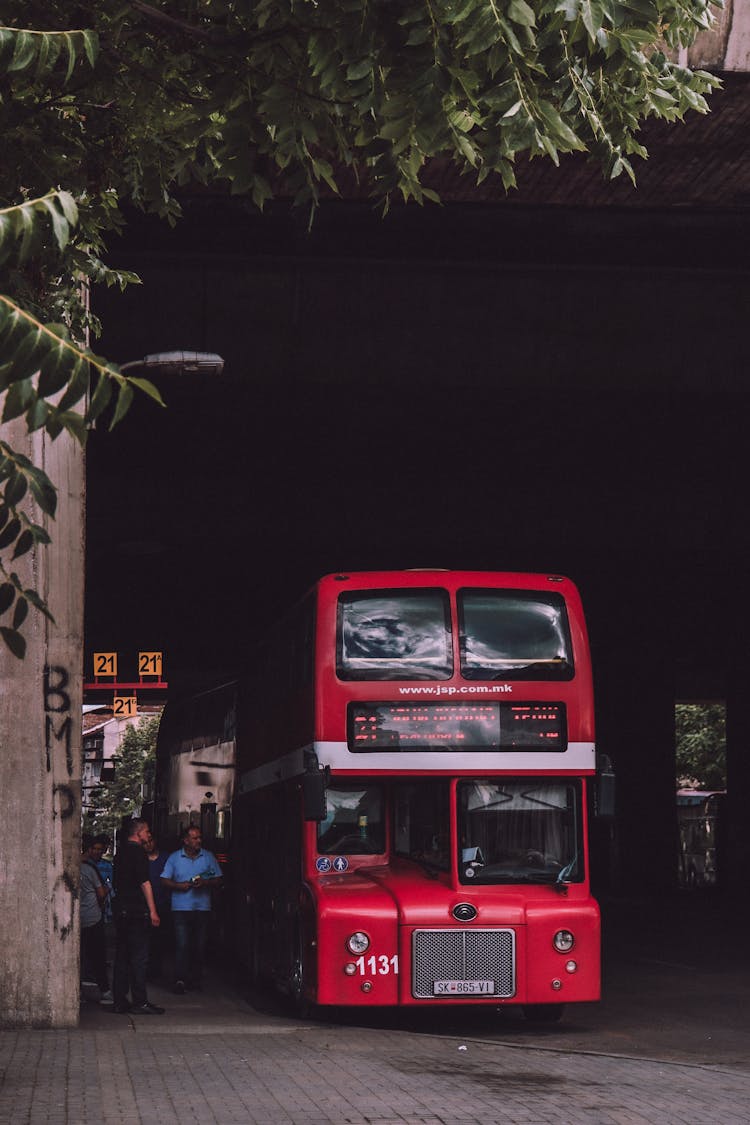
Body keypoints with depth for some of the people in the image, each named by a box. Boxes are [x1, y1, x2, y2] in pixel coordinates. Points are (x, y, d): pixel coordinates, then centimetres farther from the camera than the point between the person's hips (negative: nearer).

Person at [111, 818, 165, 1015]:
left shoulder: (120, 852, 15)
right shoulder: (138, 852, -11)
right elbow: (144, 882, -16)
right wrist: (152, 910, -16)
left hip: (121, 910, 9)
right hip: (137, 910, -9)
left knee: (122, 956, 10)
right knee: (139, 957, -7)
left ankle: (120, 1000, 11)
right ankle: (140, 1002, -7)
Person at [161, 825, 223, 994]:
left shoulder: (209, 857, 9)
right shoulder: (174, 858, 6)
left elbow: (218, 880, 9)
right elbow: (165, 880, 6)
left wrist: (205, 882, -10)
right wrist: (178, 885, -11)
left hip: (202, 908, 2)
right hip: (180, 908, -2)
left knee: (199, 946, 3)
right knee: (182, 945, -10)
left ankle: (195, 978, 11)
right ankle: (180, 980, -11)